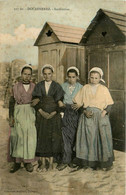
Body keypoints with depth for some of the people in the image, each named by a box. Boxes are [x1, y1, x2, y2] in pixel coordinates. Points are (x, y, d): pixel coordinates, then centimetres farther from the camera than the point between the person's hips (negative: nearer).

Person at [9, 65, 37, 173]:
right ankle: (17, 162, 7)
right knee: (17, 136, -2)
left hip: (30, 113, 0)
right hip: (18, 113, 0)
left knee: (30, 136, -4)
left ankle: (28, 162, 7)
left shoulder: (34, 87, 8)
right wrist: (11, 117, -1)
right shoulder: (16, 87, 7)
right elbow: (12, 102, 6)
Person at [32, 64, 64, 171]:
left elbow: (59, 102, -3)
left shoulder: (57, 86, 3)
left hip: (54, 115, -1)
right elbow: (35, 101, 0)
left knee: (53, 137, 0)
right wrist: (42, 112, -13)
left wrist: (52, 113, -14)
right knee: (42, 137, 1)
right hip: (41, 115, 1)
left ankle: (51, 162, 11)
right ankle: (43, 163, 9)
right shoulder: (38, 86, 6)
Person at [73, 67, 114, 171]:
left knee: (103, 138, -3)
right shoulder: (85, 88, 8)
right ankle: (89, 161, 11)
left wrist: (105, 112, -12)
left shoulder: (104, 89, 6)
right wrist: (85, 111, -6)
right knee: (88, 138, -1)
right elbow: (78, 103, 8)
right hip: (88, 116, 1)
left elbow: (109, 104, 5)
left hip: (101, 116, -1)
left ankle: (105, 162, 10)